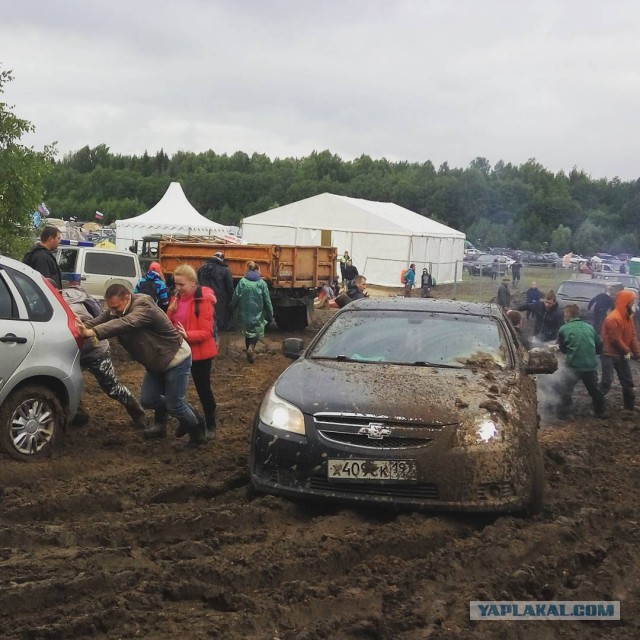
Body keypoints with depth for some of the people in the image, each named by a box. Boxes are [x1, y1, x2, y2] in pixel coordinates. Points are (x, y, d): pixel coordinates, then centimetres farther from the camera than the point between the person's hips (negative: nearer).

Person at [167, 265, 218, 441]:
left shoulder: (204, 301, -18)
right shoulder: (177, 299, 4)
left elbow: (207, 332, -21)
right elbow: (170, 323, 13)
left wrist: (187, 335, -35)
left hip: (199, 353, -6)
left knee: (203, 389, 8)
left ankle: (210, 425, 28)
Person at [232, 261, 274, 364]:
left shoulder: (242, 281, -3)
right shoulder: (261, 283, -6)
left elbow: (235, 297, -3)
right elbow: (267, 301, -4)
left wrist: (233, 309, 12)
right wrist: (270, 315, 4)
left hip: (245, 313, 2)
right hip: (257, 313, -2)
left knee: (247, 331, 20)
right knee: (257, 331, 12)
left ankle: (248, 348, 24)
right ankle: (251, 347, -12)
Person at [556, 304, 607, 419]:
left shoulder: (564, 329, -6)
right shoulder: (590, 327, 4)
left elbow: (563, 349, 6)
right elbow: (599, 346, 9)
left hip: (574, 366, -4)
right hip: (591, 365, 4)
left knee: (564, 389, 12)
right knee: (594, 390, 22)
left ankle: (562, 414, 13)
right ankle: (600, 413, 35)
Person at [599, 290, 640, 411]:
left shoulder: (628, 317, 8)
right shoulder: (613, 318, -22)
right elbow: (616, 340, -20)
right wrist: (627, 352, -8)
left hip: (621, 355, 9)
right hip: (609, 355, -9)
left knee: (628, 382, 13)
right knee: (606, 382, -12)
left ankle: (630, 407, 26)